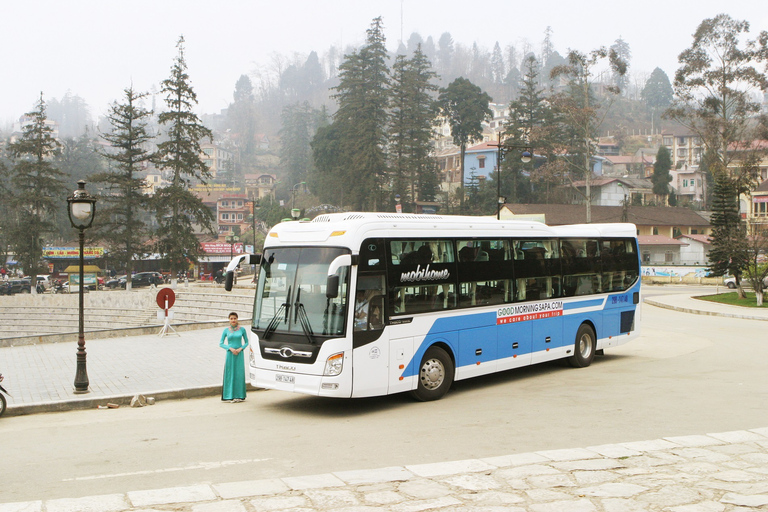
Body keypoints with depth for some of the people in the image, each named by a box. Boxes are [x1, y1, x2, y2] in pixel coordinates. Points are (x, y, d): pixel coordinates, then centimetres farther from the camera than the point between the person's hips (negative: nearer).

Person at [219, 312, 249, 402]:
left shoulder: (242, 329, 3)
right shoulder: (226, 330, 1)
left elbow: (246, 342, 9)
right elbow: (221, 344, 3)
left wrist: (240, 349, -9)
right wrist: (230, 348, -11)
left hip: (239, 354, 1)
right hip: (230, 354, -1)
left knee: (239, 374, 0)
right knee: (229, 374, -2)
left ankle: (239, 396, 7)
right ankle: (229, 396, 2)